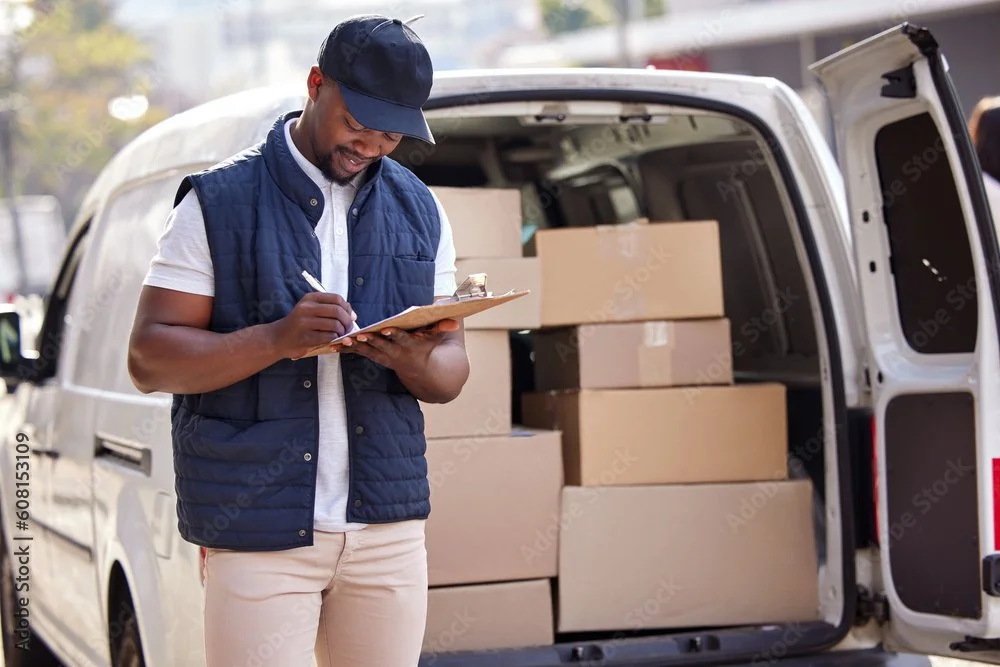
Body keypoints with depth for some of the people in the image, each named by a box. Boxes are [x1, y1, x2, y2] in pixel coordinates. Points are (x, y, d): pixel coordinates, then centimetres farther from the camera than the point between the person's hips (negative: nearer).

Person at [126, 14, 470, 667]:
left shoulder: (420, 211, 13)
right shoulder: (220, 202, 0)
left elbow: (453, 370, 13)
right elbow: (149, 357, -5)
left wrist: (419, 362, -11)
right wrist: (277, 339, -20)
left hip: (390, 526, 4)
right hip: (258, 529, -4)